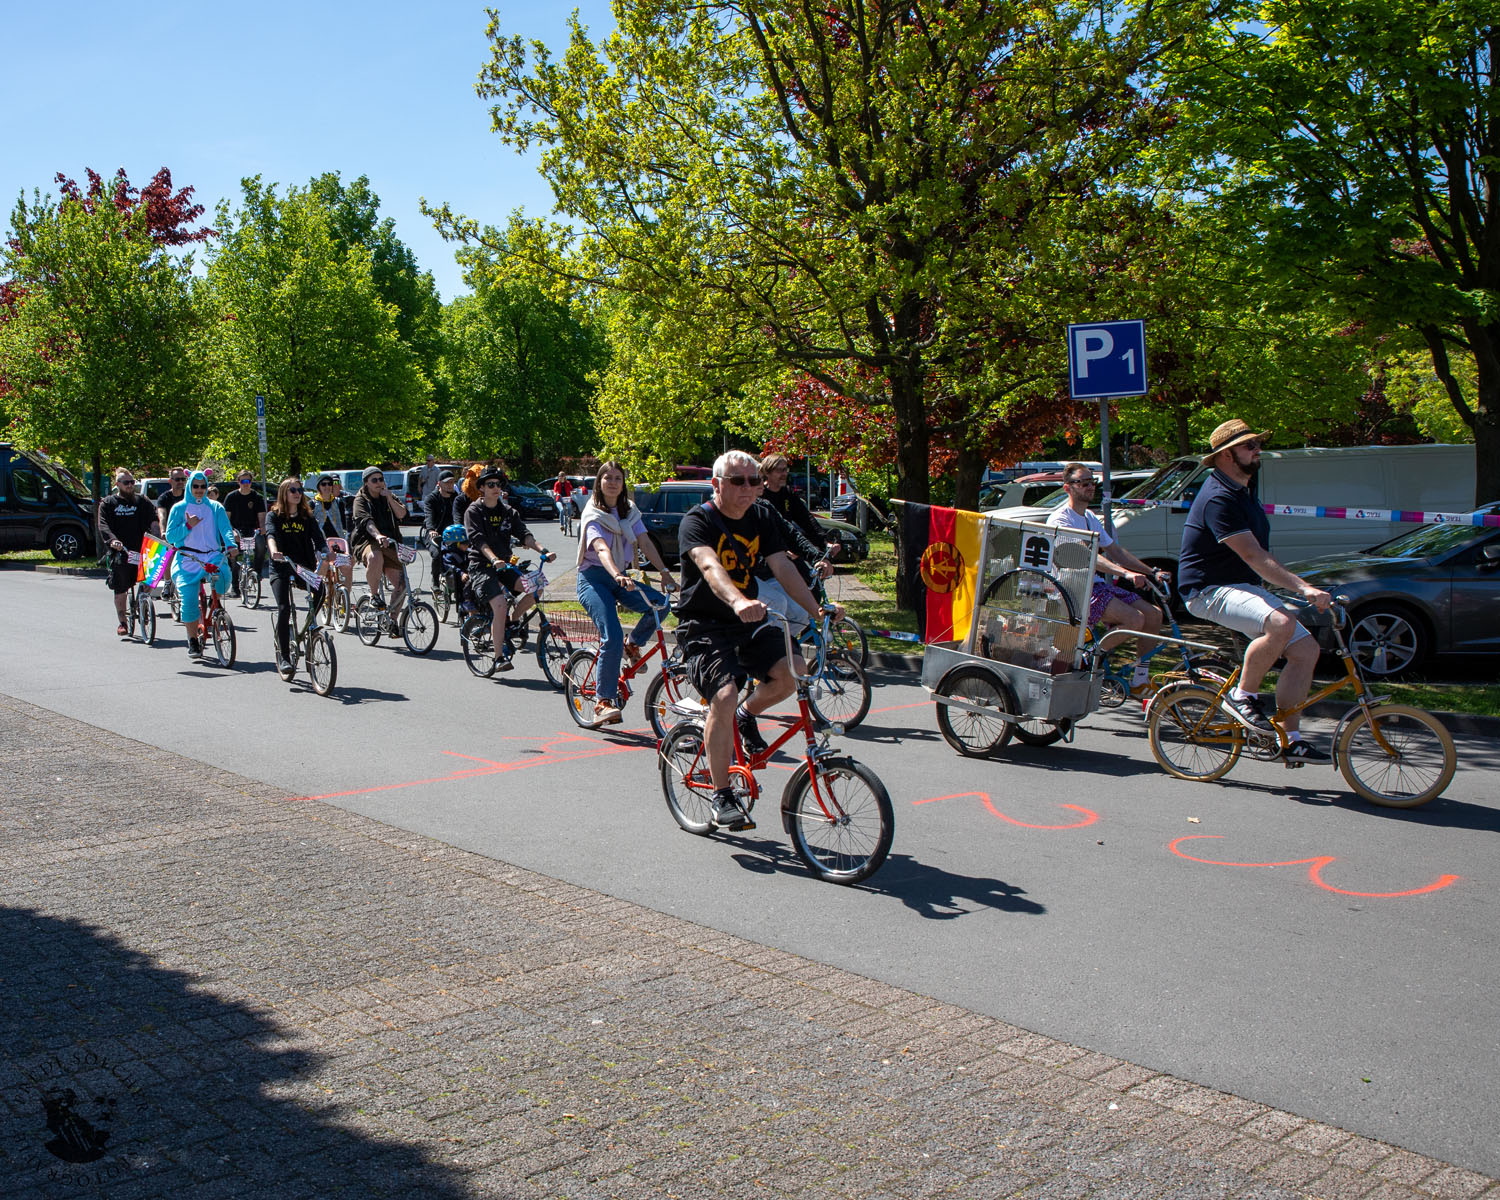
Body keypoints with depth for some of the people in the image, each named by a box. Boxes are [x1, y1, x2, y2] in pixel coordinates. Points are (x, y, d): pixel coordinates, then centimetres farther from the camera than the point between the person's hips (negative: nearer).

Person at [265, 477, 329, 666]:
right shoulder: (274, 516, 3)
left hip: (304, 567, 3)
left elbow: (318, 538, -3)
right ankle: (284, 656, -10)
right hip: (281, 568, -2)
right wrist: (274, 552, -38)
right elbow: (270, 534, -17)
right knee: (284, 608, -18)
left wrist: (323, 554, -25)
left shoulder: (307, 517, 10)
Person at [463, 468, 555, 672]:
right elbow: (479, 540, -17)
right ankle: (499, 657, -19)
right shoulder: (474, 511, -2)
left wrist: (543, 552, -16)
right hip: (481, 567, -5)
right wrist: (493, 559, -35)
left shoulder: (507, 511, 13)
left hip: (503, 566, 5)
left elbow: (524, 534, 1)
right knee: (500, 604, -26)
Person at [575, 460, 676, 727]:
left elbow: (645, 542, -1)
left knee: (660, 603, -21)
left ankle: (633, 644, 6)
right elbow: (601, 549, -25)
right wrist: (617, 575, -43)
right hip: (594, 578, -6)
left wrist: (664, 571, -16)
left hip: (620, 579, 6)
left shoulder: (630, 512, 10)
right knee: (612, 638, -23)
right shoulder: (594, 515, -8)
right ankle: (603, 701, -15)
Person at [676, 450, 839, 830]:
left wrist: (817, 610, -17)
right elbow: (710, 566, -33)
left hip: (748, 624, 6)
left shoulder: (761, 518, 6)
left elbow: (782, 567, -3)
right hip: (703, 627, -5)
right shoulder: (697, 521, -14)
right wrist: (738, 601, -53)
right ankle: (722, 797, -11)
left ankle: (747, 717, 14)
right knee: (724, 696, -25)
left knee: (790, 673, -20)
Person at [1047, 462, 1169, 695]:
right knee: (1134, 619, -26)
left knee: (1153, 614, -6)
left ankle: (1140, 676, 5)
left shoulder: (1090, 518, 19)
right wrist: (1126, 573, -35)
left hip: (1098, 585, 8)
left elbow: (1115, 550, 18)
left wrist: (1152, 572, 6)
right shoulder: (1060, 519, -10)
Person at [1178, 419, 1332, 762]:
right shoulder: (1218, 498, -20)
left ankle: (1290, 740, 4)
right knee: (1282, 624, -35)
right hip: (1210, 591, -10)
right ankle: (1243, 695, -14)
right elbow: (1253, 556, -28)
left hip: (1244, 588, 10)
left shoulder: (1243, 487, 13)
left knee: (1306, 649, -1)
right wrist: (1302, 587, -34)